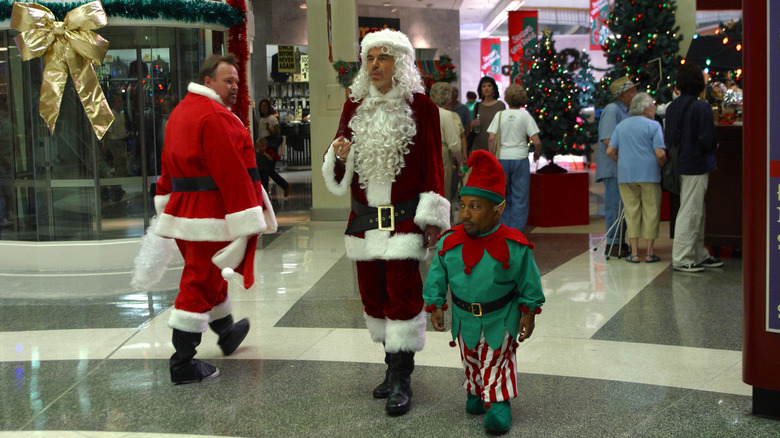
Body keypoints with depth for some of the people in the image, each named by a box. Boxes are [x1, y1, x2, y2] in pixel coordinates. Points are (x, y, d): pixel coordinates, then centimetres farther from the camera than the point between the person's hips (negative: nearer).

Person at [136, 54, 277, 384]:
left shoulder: (179, 112, 15)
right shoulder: (216, 116, -17)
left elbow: (168, 169, 19)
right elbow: (231, 172, -22)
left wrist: (166, 210, 24)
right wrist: (248, 220, -21)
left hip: (182, 208, 10)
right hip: (211, 214, -10)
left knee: (209, 273, 24)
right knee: (201, 282, -5)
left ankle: (226, 333, 45)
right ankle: (183, 363, 0)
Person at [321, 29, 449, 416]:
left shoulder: (420, 107, -4)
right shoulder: (354, 105, 9)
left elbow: (432, 166, -3)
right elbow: (338, 168, 14)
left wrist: (431, 218, -8)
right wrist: (339, 154, -10)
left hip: (403, 220, -5)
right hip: (364, 219, 5)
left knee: (402, 294, -6)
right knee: (373, 293, 11)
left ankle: (400, 381, 4)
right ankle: (394, 366, 27)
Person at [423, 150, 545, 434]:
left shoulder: (513, 246, -23)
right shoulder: (449, 242, -13)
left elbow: (529, 283, -11)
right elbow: (438, 276, 0)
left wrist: (528, 313, -7)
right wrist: (435, 306, 0)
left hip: (501, 319, -4)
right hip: (465, 317, 4)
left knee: (498, 362, 6)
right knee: (471, 361, 22)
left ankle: (499, 402, 19)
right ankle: (475, 391, 43)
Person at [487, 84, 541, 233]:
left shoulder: (500, 115, 1)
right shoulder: (525, 116, -3)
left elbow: (491, 138, -7)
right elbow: (537, 141, -8)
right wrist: (537, 154, 10)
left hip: (502, 159, 2)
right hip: (520, 158, -2)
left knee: (504, 196, 13)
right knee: (520, 197, 4)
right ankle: (517, 231, 2)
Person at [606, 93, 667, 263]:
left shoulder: (621, 126, 11)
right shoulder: (653, 126, -4)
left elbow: (610, 151, 7)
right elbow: (660, 153, -12)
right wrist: (663, 166, 7)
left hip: (626, 174, 4)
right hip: (649, 174, -4)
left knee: (631, 212, 6)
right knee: (651, 212, 4)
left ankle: (634, 252, 4)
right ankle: (649, 252, 6)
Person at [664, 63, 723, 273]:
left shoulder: (672, 107, 7)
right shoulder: (701, 107, -16)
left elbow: (668, 137, 12)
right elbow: (707, 139, -19)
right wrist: (714, 146, 2)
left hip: (680, 165, 8)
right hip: (696, 166, -8)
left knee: (697, 212, 17)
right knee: (690, 212, -3)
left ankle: (700, 255, 26)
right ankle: (681, 259, 2)